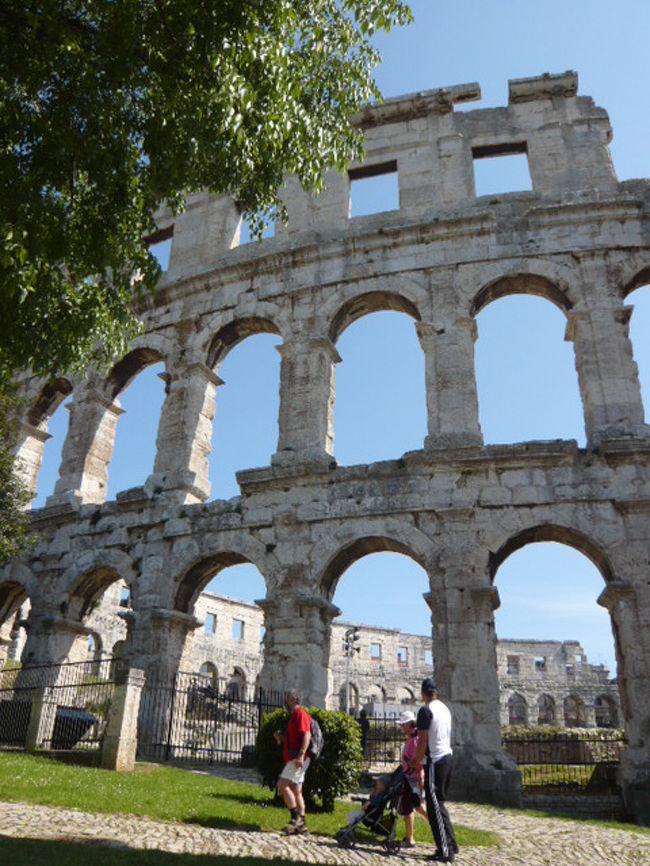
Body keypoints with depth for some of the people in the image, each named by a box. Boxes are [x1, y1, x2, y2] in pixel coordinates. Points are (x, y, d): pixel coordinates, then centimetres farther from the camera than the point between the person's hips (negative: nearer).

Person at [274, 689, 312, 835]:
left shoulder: (301, 713, -9)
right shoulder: (294, 715, 22)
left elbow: (306, 735, -21)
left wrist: (300, 755, -29)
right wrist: (282, 738, 12)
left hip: (299, 759, -10)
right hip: (294, 759, 10)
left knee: (282, 784, -15)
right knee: (295, 791, 10)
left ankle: (296, 817, -9)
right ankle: (301, 825, 14)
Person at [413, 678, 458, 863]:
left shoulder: (426, 710, -14)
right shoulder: (445, 708, 11)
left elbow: (423, 740, -16)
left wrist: (417, 763, -5)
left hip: (435, 760, -9)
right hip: (447, 756, 9)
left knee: (435, 807, -1)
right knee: (439, 804, 18)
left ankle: (445, 851, 2)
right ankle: (451, 845, 23)